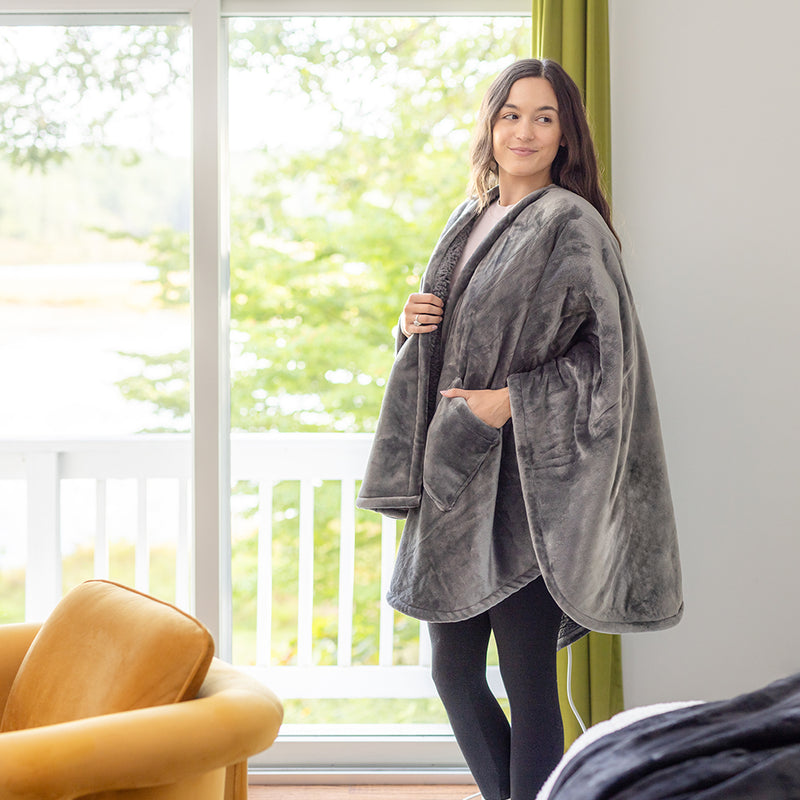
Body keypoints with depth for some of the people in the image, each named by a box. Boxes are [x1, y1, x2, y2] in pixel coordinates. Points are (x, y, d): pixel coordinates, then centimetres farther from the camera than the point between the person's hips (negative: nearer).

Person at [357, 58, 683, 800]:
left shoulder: (572, 225, -7)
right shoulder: (469, 218, 15)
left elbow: (609, 351, -12)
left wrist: (513, 400, -18)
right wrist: (412, 325, 1)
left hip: (522, 486, -7)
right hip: (454, 481, 8)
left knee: (528, 685, -2)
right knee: (453, 673, 13)